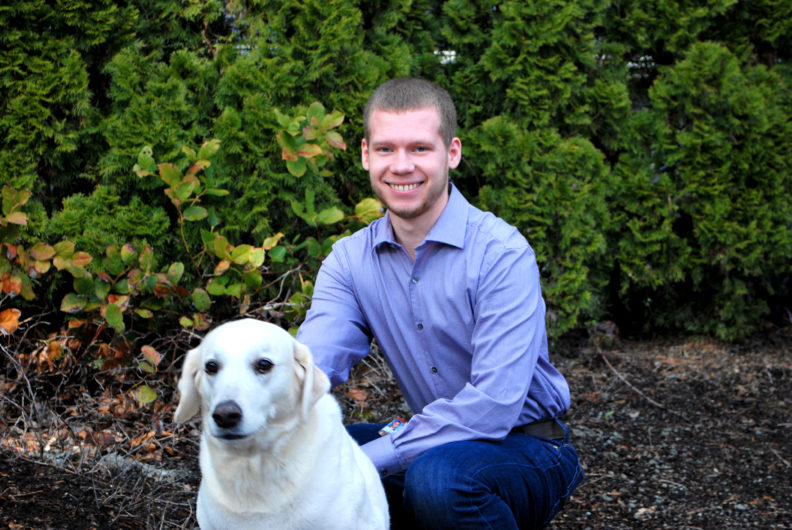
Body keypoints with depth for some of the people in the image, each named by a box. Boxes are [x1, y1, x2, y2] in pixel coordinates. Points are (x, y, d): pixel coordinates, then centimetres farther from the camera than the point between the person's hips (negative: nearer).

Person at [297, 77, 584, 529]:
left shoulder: (502, 253, -19)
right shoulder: (349, 261, 0)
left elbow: (493, 406, -26)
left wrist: (365, 460, -31)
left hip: (525, 446, -5)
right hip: (437, 442, 5)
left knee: (437, 477, -35)